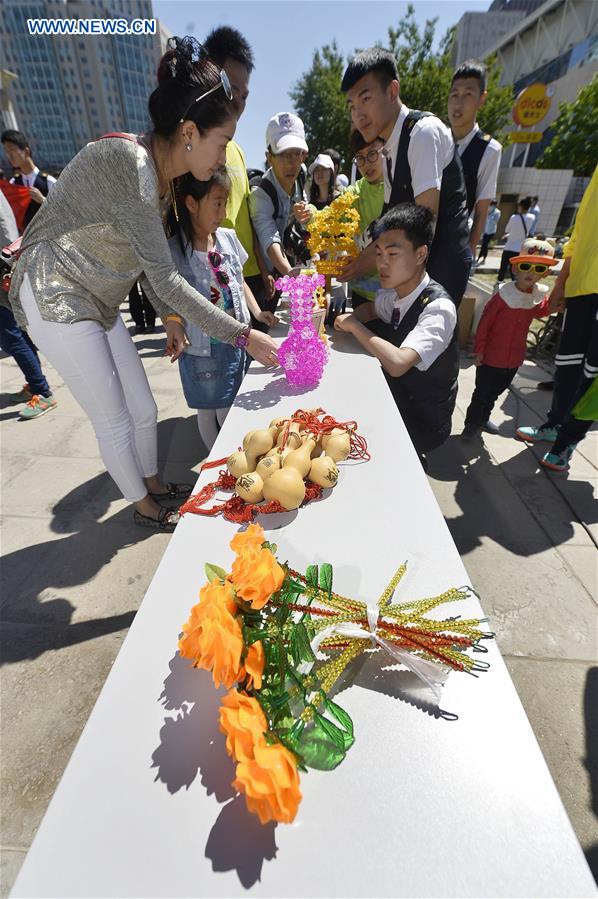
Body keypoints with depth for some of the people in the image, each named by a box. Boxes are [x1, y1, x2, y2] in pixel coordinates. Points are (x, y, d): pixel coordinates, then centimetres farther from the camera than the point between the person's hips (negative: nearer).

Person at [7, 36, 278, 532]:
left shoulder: (160, 170, 4)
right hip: (57, 301, -8)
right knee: (115, 422, 1)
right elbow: (164, 276, -28)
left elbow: (148, 259, 10)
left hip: (99, 303, 8)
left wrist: (170, 316, -1)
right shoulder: (128, 161, -23)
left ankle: (154, 484, 36)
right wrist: (243, 335, -27)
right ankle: (144, 507, 24)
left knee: (144, 410, 12)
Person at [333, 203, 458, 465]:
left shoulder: (438, 308, -25)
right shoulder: (392, 293, -3)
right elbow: (371, 308, 19)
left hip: (422, 420, -7)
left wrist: (355, 326, -25)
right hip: (394, 399, 7)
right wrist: (349, 318, -4)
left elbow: (397, 363, -39)